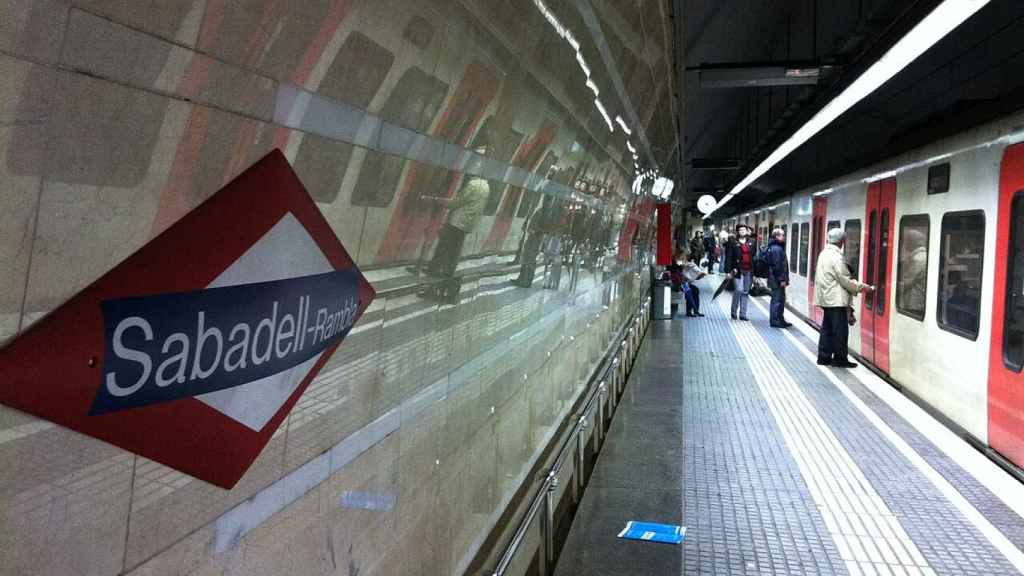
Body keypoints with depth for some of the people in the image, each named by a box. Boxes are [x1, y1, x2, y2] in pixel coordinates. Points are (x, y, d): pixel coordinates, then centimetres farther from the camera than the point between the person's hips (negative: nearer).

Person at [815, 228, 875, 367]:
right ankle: (840, 359, 3)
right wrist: (862, 287, -5)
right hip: (836, 299, -9)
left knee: (827, 328, 13)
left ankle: (824, 357, 16)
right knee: (840, 330, -1)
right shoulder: (837, 256, -17)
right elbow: (845, 280, -16)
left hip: (826, 298, 9)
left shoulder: (824, 253, 11)